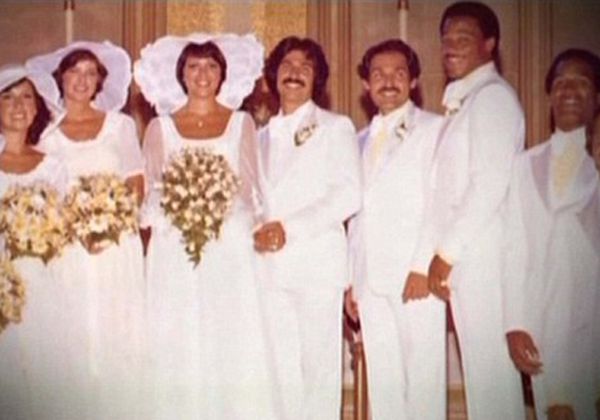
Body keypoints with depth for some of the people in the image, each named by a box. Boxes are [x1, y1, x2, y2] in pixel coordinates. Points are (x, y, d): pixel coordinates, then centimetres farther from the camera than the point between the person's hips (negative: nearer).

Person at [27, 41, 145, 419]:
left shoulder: (120, 124, 10)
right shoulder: (45, 131, 6)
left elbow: (136, 184, 6)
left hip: (118, 246, 1)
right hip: (68, 249, -1)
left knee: (120, 335, 1)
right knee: (76, 337, 0)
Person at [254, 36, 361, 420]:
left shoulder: (335, 128, 5)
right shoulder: (262, 136, 20)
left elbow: (349, 195, -6)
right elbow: (255, 197, 19)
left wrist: (290, 228, -12)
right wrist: (257, 229, -4)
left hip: (317, 262, -4)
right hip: (270, 264, 4)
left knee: (318, 364, -4)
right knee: (279, 367, 5)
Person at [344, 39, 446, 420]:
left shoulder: (433, 129, 2)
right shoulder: (362, 140, 21)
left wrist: (424, 266, -15)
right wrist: (351, 279, 14)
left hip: (416, 276, -5)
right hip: (371, 279, 6)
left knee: (423, 376, -4)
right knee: (381, 380, 7)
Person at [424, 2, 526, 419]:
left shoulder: (493, 96, -7)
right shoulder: (463, 101, 19)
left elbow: (491, 184, -16)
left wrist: (446, 252, -13)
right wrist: (443, 254, 10)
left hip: (481, 258, -8)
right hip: (461, 258, 8)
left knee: (491, 369, -4)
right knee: (481, 368, 10)